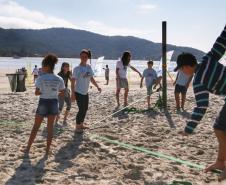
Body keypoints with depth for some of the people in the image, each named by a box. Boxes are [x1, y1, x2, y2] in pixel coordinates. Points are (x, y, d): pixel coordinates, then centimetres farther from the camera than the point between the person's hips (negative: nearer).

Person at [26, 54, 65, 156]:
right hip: (54, 103, 3)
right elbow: (62, 93, 3)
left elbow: (36, 93, -13)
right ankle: (47, 150, 16)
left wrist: (43, 92, 6)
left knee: (35, 127, 12)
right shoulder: (59, 79, -4)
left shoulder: (41, 78, -14)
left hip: (43, 103, -2)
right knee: (50, 127, 13)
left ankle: (28, 148, 21)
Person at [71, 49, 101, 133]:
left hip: (85, 92, 7)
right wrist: (73, 94, -19)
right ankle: (77, 127, 8)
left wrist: (97, 87, 8)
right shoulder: (77, 68, -15)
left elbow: (91, 79, 14)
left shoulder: (89, 67, 3)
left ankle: (81, 124, 31)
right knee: (81, 109, -6)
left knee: (85, 109, 15)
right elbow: (73, 81, -15)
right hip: (78, 92, -7)